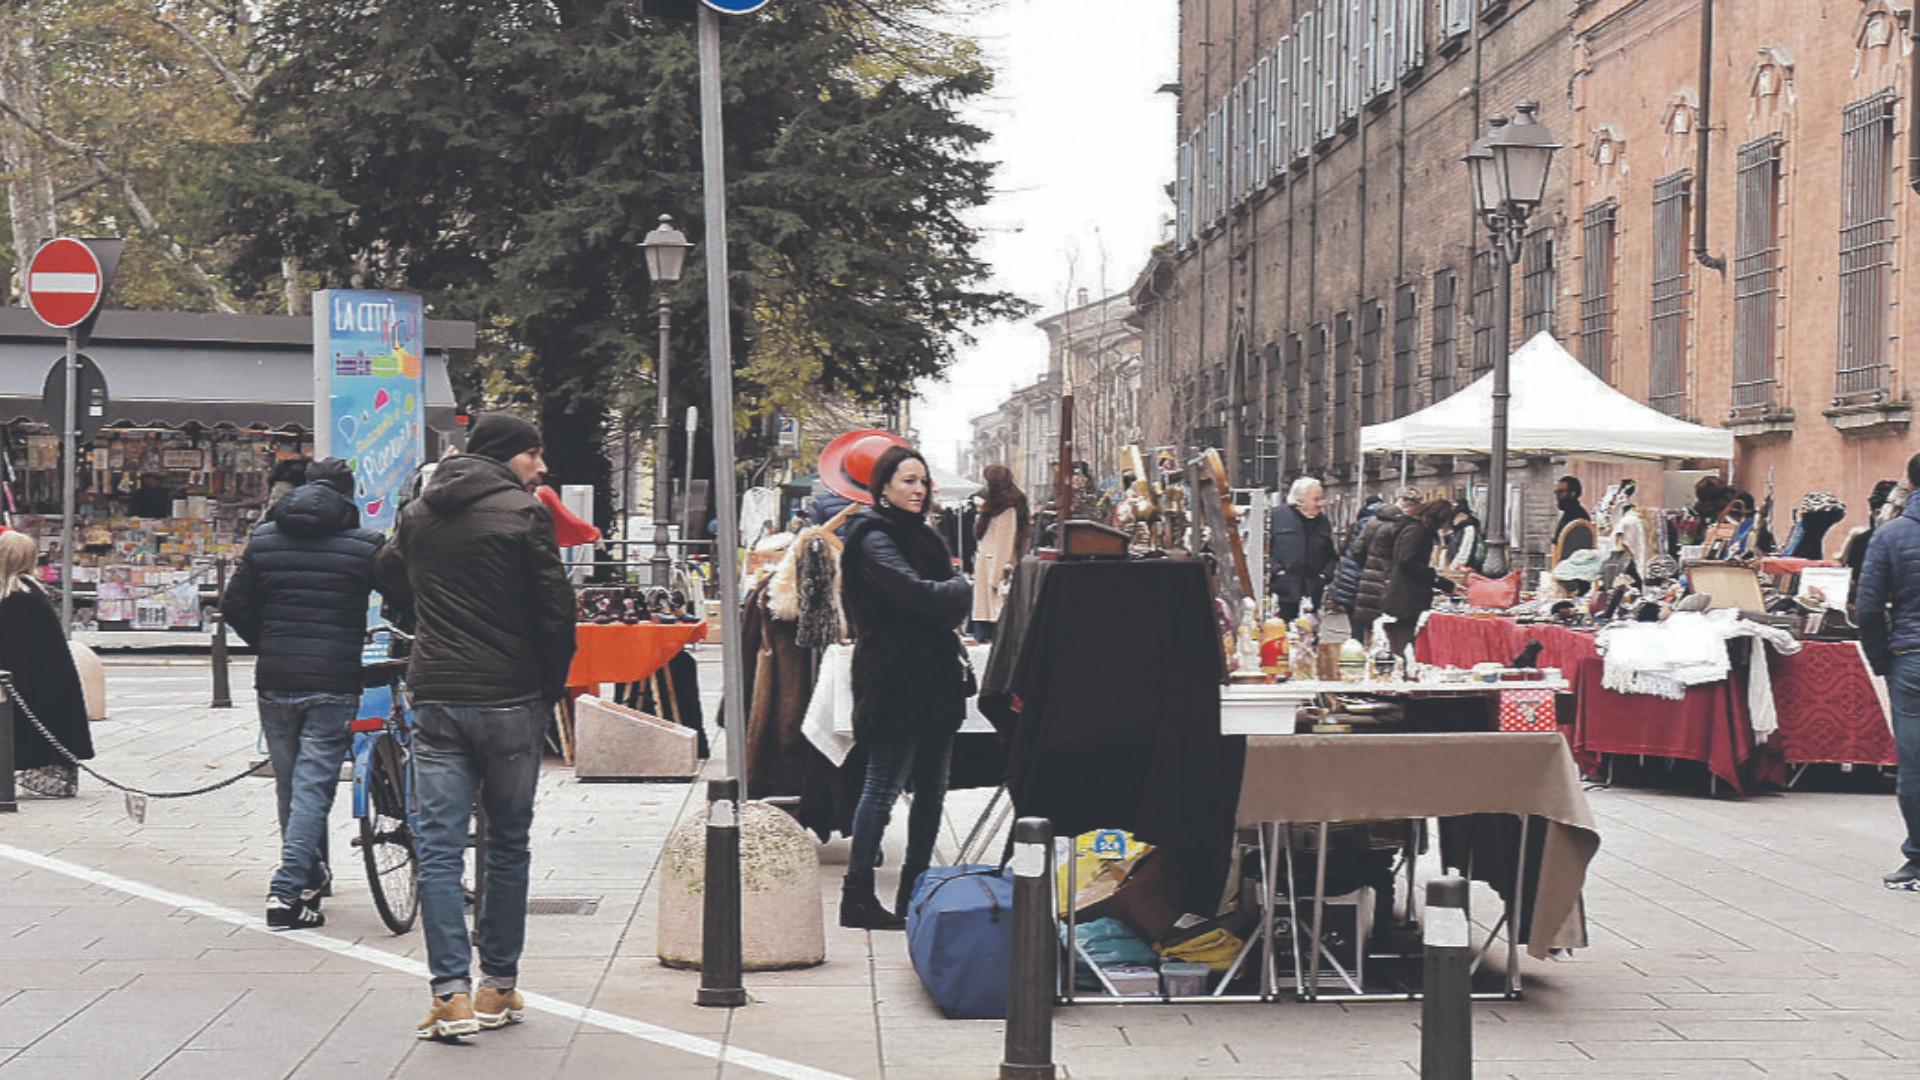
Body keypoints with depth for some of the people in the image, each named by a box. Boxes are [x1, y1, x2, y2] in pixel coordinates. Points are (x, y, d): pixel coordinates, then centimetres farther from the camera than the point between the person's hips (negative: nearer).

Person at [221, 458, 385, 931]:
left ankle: (308, 877, 30)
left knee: (289, 785, 17)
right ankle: (287, 892, -8)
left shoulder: (264, 538, 7)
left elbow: (235, 607, 11)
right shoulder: (366, 545, -3)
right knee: (314, 786, -1)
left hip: (274, 682, 4)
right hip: (333, 684, -4)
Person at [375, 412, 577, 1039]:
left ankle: (451, 994, -8)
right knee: (508, 844, 10)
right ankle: (500, 987, 15)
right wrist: (552, 688, 5)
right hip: (510, 701, -3)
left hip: (435, 699, 3)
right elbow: (556, 610, -8)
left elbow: (389, 575, 30)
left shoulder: (419, 513, 10)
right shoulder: (522, 513, -7)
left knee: (439, 847, 1)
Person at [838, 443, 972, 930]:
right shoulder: (873, 537, -9)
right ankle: (857, 896, -1)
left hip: (931, 679, 9)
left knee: (931, 789, 10)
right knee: (884, 786, -6)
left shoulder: (920, 535, 19)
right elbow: (917, 593, -21)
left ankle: (914, 893, 18)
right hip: (894, 681, -9)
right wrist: (962, 588, -4)